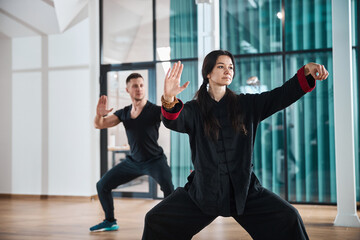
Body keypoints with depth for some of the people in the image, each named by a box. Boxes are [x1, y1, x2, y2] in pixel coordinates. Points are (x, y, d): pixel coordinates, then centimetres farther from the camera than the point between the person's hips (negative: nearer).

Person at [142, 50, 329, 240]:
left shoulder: (247, 105, 4)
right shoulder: (195, 110, -1)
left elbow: (282, 95, -5)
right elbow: (173, 121, -21)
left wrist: (306, 72, -22)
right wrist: (169, 99, -43)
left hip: (244, 189, 1)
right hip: (203, 192, 0)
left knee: (288, 219, -13)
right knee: (156, 220, -4)